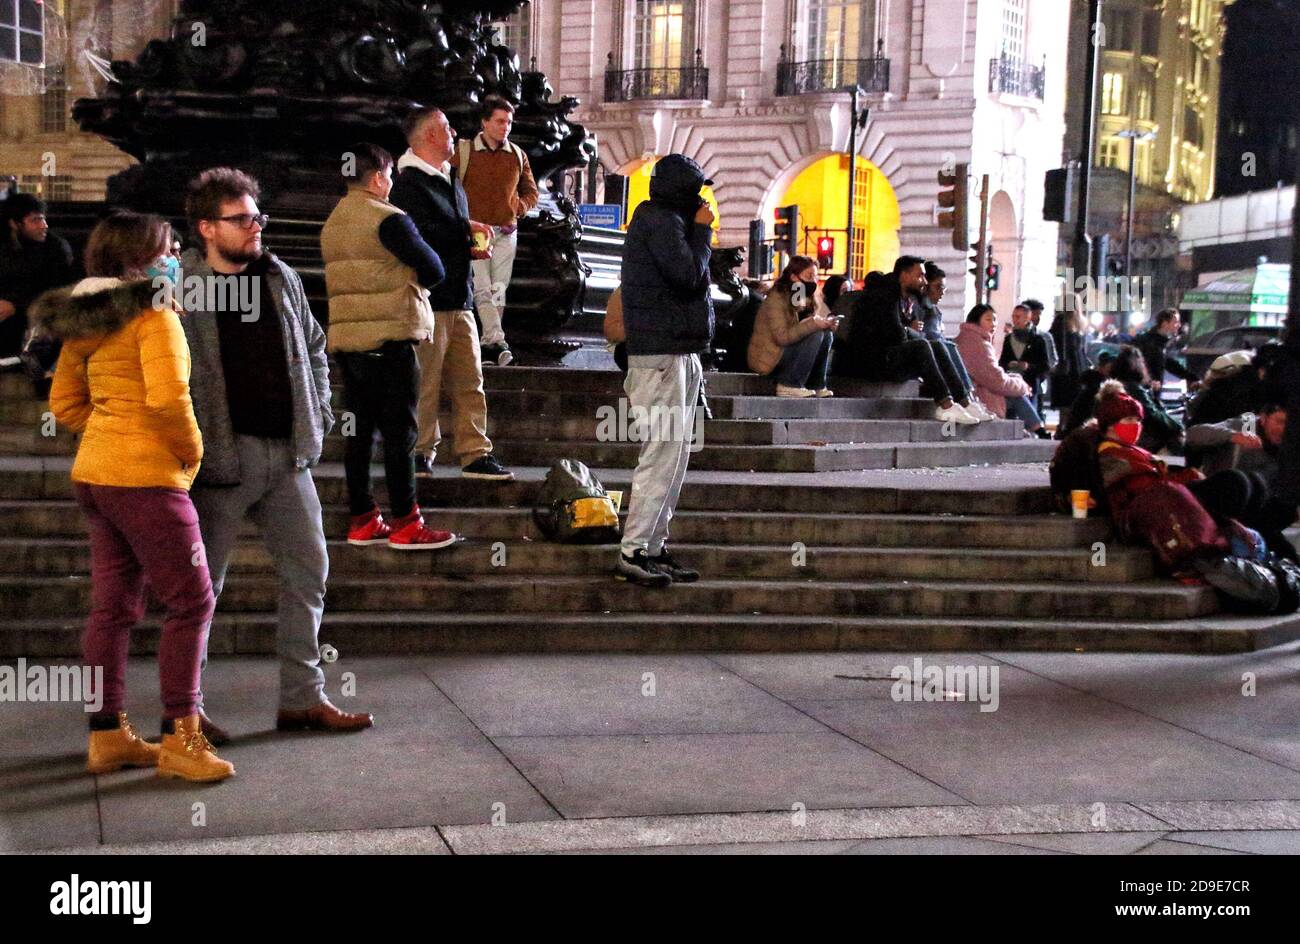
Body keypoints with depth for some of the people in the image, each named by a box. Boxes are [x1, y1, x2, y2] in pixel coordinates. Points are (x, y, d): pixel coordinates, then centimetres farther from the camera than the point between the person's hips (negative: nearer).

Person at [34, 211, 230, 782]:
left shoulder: (84, 320, 12)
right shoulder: (152, 312, -13)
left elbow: (64, 403, 16)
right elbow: (168, 396, -24)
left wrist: (108, 434, 13)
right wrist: (192, 449, -10)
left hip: (95, 473, 9)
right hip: (146, 477, -9)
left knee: (112, 606, 13)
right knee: (191, 601, -1)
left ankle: (108, 735, 19)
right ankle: (178, 738, 1)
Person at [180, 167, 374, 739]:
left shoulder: (280, 279, 10)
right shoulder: (178, 290, -9)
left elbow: (313, 348, 21)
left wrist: (318, 417, 12)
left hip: (288, 454, 6)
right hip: (221, 456, -6)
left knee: (308, 572, 9)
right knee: (201, 583, 3)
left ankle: (303, 697, 20)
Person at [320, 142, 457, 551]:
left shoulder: (332, 224, 15)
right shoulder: (388, 219, -10)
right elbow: (434, 270, -11)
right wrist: (411, 280, 10)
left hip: (345, 338, 8)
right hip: (389, 337, -8)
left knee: (359, 430, 10)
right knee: (399, 432, -4)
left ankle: (362, 520, 14)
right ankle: (405, 524, -3)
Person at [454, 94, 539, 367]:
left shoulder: (517, 155, 11)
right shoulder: (464, 151, -1)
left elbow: (531, 191, 22)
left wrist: (520, 206, 4)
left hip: (506, 233, 4)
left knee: (498, 291, 3)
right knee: (482, 289, -16)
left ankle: (487, 347, 8)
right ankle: (497, 342, -25)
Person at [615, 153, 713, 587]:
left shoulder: (665, 221, 21)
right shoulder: (661, 221, -10)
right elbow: (690, 277, -18)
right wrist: (702, 230, -8)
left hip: (677, 353, 11)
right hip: (662, 355, -11)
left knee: (674, 455, 11)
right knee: (662, 455, -12)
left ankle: (654, 547, 14)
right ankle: (632, 554, -10)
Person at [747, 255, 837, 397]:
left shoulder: (803, 299, 9)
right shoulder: (776, 298, -19)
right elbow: (782, 337, -27)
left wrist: (825, 324, -13)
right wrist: (813, 324, -31)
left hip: (785, 351, 9)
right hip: (768, 358, -9)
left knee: (827, 334, -2)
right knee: (815, 335, -22)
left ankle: (817, 386, -1)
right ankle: (789, 385, -18)